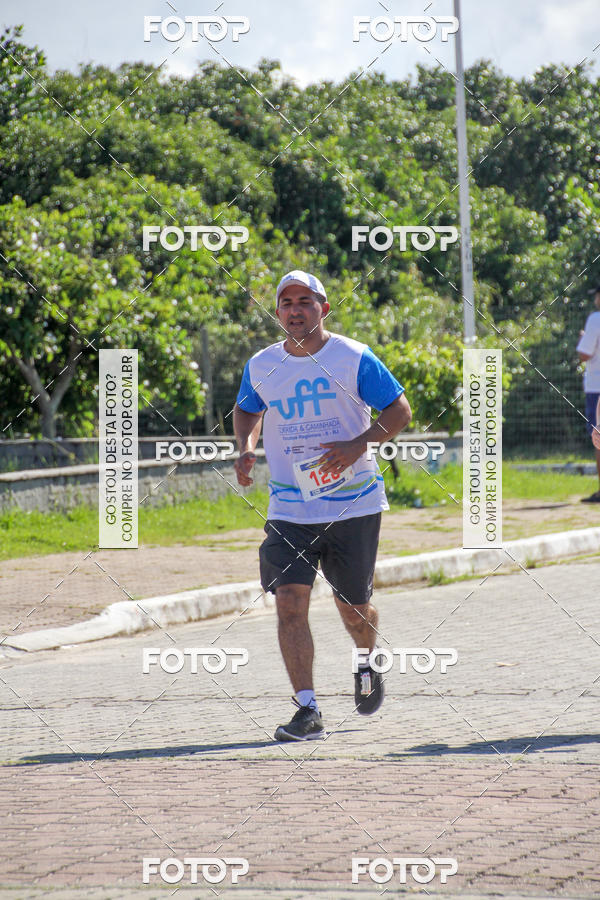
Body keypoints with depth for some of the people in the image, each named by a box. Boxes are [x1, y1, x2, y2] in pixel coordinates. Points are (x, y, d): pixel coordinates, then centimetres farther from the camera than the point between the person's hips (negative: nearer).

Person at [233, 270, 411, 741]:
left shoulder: (354, 358, -7)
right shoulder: (261, 366, 3)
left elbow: (400, 409, -2)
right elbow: (247, 410, 23)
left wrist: (358, 445, -17)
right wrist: (246, 448, 2)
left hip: (354, 503, -2)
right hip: (290, 506, 2)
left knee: (353, 605, 10)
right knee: (290, 601, -14)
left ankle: (368, 663, 45)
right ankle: (308, 711, -13)